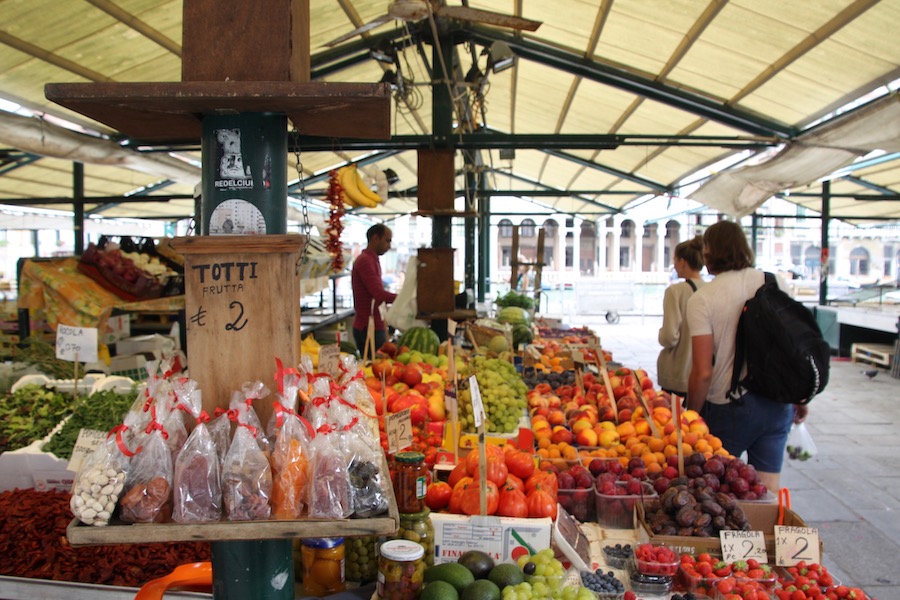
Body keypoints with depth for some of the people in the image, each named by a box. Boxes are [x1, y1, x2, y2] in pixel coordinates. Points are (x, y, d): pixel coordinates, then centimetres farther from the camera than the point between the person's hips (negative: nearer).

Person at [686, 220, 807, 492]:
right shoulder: (775, 283, 1)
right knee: (768, 490, 11)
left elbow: (703, 373, -14)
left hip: (728, 406, -4)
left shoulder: (701, 299, -11)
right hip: (778, 405, 4)